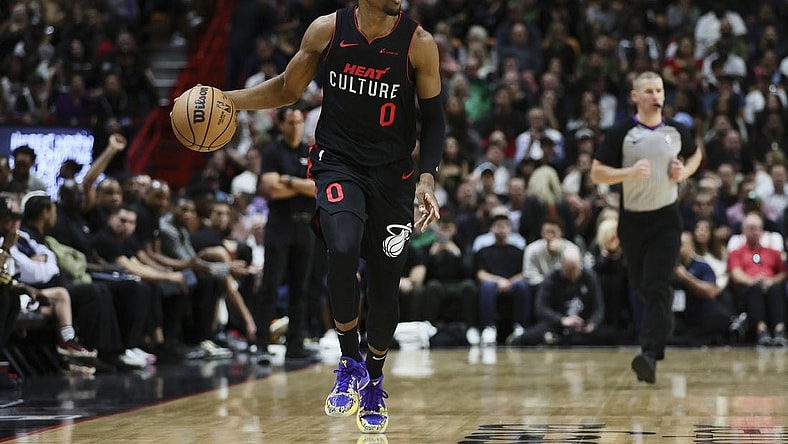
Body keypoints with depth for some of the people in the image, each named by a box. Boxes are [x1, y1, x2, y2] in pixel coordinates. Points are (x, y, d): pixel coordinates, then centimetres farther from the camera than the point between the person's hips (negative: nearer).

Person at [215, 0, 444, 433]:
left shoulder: (419, 43, -9)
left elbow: (433, 118, 0)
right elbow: (287, 89, 8)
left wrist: (427, 178, -13)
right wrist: (224, 99, -4)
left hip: (392, 173, 1)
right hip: (338, 162, -1)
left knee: (385, 280, 5)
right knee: (342, 250, -26)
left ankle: (374, 379, 29)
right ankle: (350, 362, -6)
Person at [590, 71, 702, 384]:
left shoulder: (676, 131, 1)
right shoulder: (621, 132, -6)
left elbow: (695, 154, 22)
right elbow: (596, 173, -7)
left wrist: (685, 172, 0)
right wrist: (629, 172, -23)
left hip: (666, 218, -1)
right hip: (632, 218, 1)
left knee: (657, 286, -14)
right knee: (639, 284, 15)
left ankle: (650, 355, -21)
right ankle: (663, 321, 48)